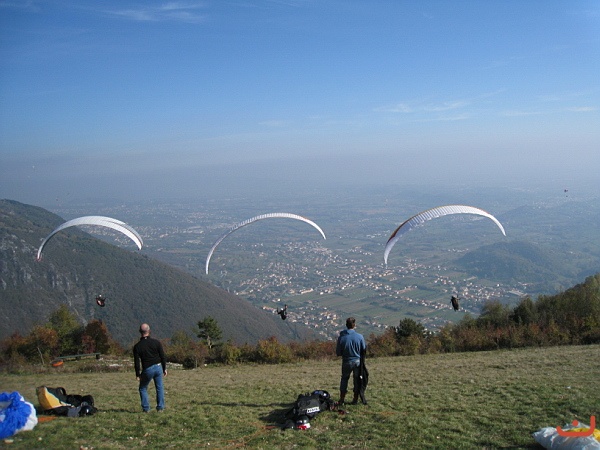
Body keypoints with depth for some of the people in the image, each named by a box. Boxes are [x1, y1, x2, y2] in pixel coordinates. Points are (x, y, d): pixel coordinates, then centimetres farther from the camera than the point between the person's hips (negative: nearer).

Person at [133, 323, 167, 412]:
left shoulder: (137, 346, -7)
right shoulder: (156, 342, -3)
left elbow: (137, 362, -5)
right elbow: (163, 357, 0)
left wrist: (137, 375, 2)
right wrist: (164, 369, 9)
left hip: (147, 370, -2)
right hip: (158, 367, 2)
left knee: (143, 388, 15)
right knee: (160, 388, 12)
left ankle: (146, 408, 10)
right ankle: (160, 407, 11)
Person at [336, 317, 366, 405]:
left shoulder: (341, 337, -14)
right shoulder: (359, 336, -16)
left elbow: (338, 353, -7)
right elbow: (364, 348, -2)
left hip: (346, 362, 1)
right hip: (357, 361, 0)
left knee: (344, 379, 18)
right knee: (357, 380, 16)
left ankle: (342, 399, 19)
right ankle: (355, 399, 21)